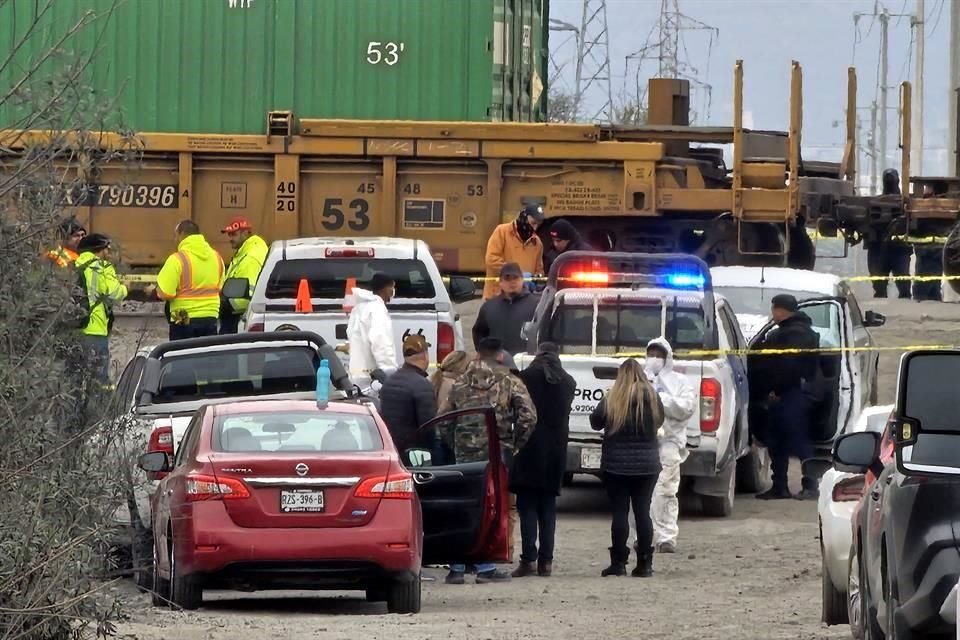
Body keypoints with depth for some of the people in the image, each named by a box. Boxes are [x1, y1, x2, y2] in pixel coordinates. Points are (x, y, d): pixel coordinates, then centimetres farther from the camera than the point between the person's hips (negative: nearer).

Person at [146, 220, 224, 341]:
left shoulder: (178, 259, -14)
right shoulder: (216, 257, 6)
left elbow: (165, 293, -17)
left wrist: (153, 290, 3)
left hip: (185, 322, -5)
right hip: (210, 320, 5)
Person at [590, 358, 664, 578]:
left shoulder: (612, 399, -8)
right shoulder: (651, 397, -4)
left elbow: (595, 422, 1)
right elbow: (659, 422, 9)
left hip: (616, 464, -2)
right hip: (646, 464, 2)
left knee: (619, 512, 2)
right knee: (643, 512, 6)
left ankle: (618, 562, 0)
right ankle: (644, 564, 5)